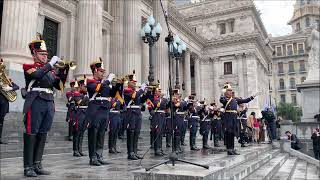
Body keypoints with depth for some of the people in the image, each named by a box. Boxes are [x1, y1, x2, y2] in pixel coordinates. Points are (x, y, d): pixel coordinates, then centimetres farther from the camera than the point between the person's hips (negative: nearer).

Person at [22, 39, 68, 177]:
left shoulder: (50, 69, 20)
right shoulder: (29, 67, 5)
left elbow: (59, 86, 13)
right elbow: (36, 74, -19)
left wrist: (64, 70, 2)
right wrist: (51, 64, -12)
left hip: (49, 104, 6)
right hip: (35, 103, -6)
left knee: (42, 135, 7)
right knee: (31, 134, -3)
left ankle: (37, 165, 14)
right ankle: (28, 167, 3)